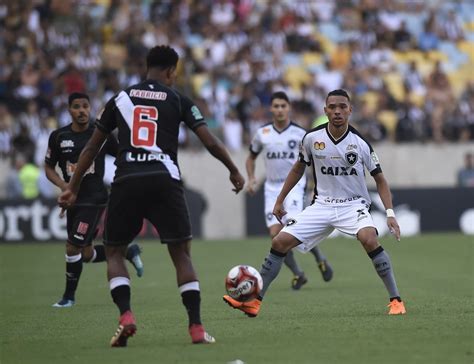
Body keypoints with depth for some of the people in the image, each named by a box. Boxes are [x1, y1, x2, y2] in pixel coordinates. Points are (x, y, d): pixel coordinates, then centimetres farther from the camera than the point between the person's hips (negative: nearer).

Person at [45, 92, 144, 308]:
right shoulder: (58, 136, 1)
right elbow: (49, 167, 9)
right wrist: (63, 185, -8)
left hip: (94, 199, -5)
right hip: (73, 199, 5)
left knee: (73, 248, -10)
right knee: (86, 255, 9)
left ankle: (69, 296, 9)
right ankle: (128, 252, 34)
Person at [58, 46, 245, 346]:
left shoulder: (121, 99, 16)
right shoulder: (178, 100, 10)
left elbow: (92, 148, 19)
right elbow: (210, 143, 6)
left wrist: (73, 188, 26)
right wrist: (234, 171, 22)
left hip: (126, 182, 1)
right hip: (164, 181, -1)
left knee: (114, 253, 14)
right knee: (182, 254, 7)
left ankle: (126, 316, -8)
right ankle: (197, 328, -1)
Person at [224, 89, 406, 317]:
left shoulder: (360, 143, -11)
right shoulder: (312, 138, -5)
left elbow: (379, 179, -2)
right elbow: (299, 168, 14)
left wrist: (390, 213, -12)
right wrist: (280, 200, 16)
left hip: (353, 205, -3)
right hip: (322, 205, 3)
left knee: (369, 239, -33)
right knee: (280, 242, -7)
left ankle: (396, 300, -23)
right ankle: (254, 301, 4)